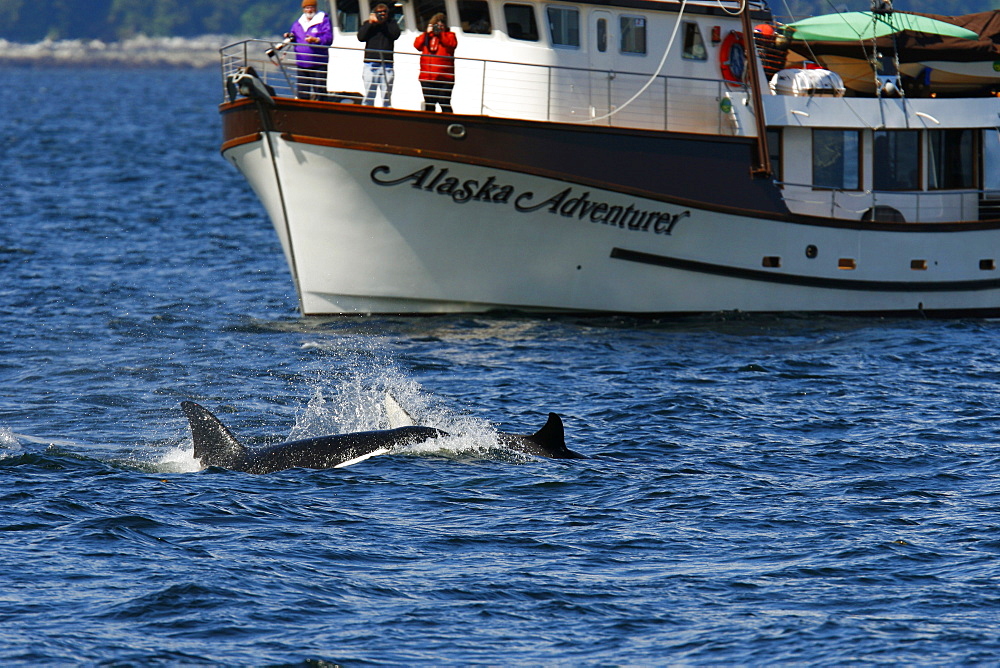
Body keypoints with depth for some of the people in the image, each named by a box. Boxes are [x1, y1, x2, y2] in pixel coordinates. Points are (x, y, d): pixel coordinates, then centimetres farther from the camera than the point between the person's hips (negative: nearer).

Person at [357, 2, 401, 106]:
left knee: (387, 97, -2)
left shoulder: (391, 23, 13)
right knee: (369, 96, -4)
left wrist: (382, 23, -7)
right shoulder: (368, 24, 13)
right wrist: (371, 23, -5)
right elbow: (360, 37, -2)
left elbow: (395, 34, -6)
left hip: (387, 65, 0)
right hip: (371, 63, 0)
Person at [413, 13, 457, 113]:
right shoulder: (426, 36, 18)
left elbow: (451, 44, -12)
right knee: (429, 104, 9)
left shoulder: (449, 35, 9)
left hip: (444, 78, -4)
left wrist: (440, 33, -10)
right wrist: (427, 33, -4)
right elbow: (417, 45, 1)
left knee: (444, 103, -9)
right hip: (427, 77, 4)